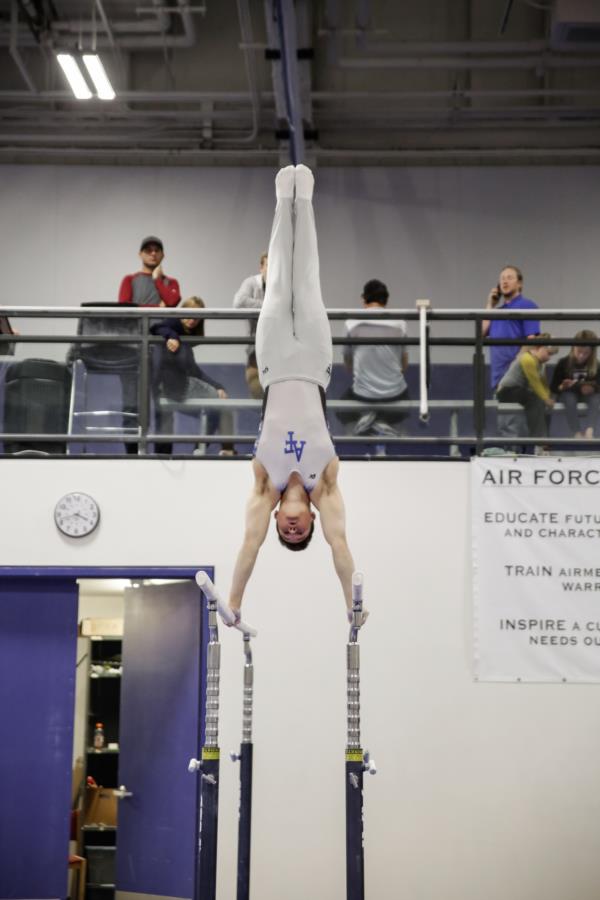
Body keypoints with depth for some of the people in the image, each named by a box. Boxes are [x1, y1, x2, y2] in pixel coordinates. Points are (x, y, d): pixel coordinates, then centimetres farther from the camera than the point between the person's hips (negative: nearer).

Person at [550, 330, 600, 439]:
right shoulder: (564, 363, -10)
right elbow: (553, 387, -6)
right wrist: (563, 386, -27)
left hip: (587, 394, 1)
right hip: (568, 393, -1)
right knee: (570, 399, -37)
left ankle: (589, 432, -49)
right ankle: (577, 434, -46)